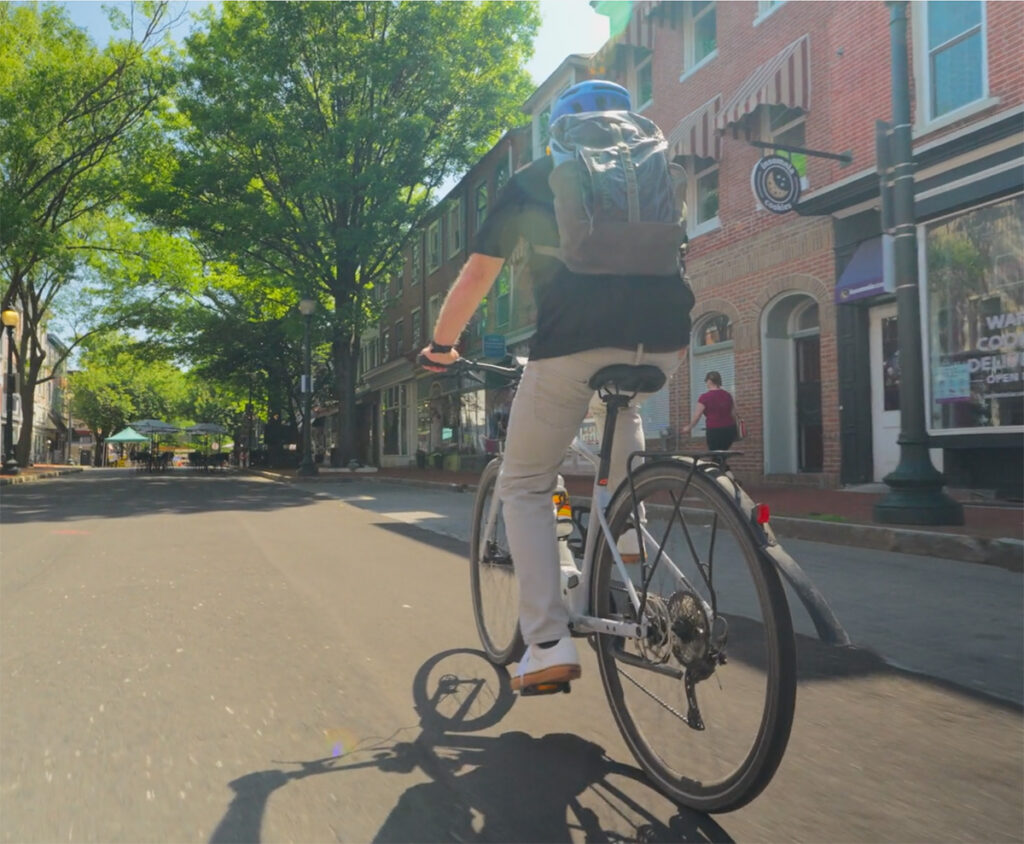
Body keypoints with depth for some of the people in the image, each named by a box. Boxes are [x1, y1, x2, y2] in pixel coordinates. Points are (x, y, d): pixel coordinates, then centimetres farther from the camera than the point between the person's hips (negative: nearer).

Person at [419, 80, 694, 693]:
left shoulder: (533, 181, 20)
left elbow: (477, 277, 21)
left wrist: (442, 345, 35)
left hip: (573, 342, -3)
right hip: (663, 341, 4)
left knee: (525, 487, 13)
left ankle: (549, 644, 6)